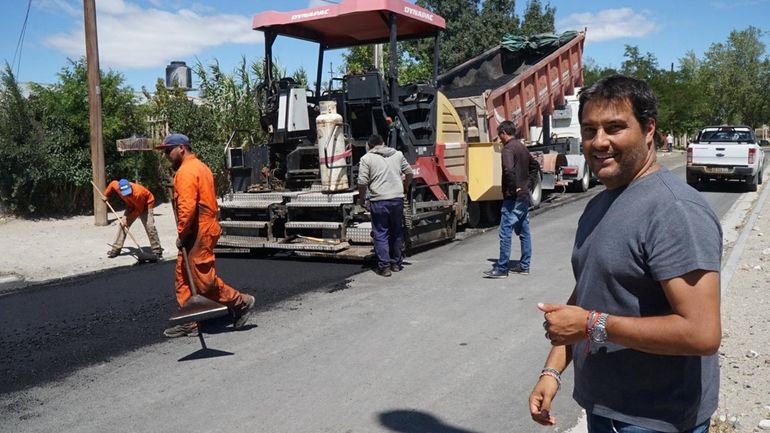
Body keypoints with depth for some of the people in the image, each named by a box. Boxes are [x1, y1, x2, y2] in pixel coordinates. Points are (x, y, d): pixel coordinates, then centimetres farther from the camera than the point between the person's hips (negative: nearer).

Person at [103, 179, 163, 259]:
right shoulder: (116, 186, -25)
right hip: (132, 205, 6)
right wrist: (105, 195, 13)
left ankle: (157, 250, -11)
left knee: (149, 227, -17)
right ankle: (116, 249, 5)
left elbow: (139, 209, -29)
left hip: (145, 205, -5)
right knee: (122, 224, -3)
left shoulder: (138, 193, -41)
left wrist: (128, 218, -24)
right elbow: (112, 184, 2)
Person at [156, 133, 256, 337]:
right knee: (184, 277, 12)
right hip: (203, 229, 11)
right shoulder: (199, 166, 18)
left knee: (203, 279, -3)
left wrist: (181, 234, -14)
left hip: (198, 233, -11)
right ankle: (190, 322, 16)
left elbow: (187, 207, -24)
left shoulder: (186, 171, -15)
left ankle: (241, 302, 10)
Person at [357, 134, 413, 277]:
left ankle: (384, 266, 2)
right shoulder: (398, 154, 12)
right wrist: (405, 187, 33)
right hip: (397, 199, 4)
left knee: (380, 234, 4)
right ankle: (396, 263, 24)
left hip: (378, 201, -4)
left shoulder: (366, 158, -1)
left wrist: (361, 198, 7)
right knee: (397, 232, 16)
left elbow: (362, 182, -8)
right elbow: (409, 173, 16)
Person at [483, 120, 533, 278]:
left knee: (506, 233, -6)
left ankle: (501, 268, -3)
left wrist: (512, 188, -20)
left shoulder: (508, 148, -14)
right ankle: (524, 266, 19)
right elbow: (534, 164, 27)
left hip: (513, 198, -9)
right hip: (525, 196, 9)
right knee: (524, 232, 12)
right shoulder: (522, 147, 14)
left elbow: (509, 169, -31)